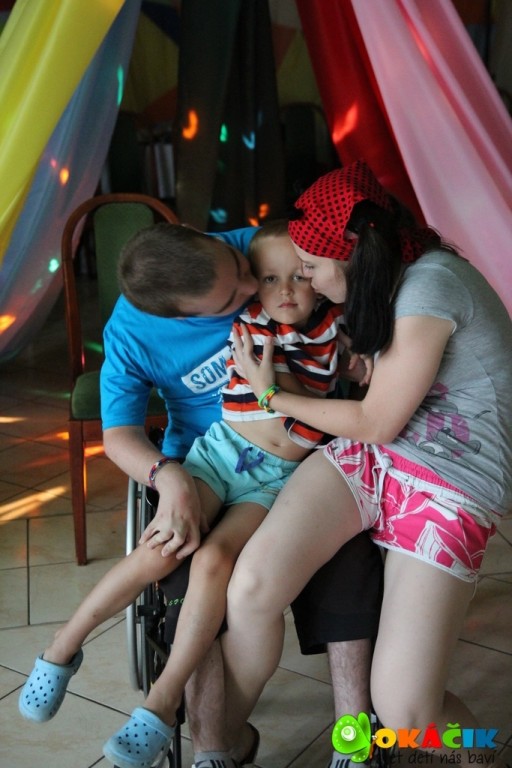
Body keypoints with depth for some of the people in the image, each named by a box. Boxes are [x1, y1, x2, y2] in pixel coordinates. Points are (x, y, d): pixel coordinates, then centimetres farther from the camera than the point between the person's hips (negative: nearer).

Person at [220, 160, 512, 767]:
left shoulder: (431, 285, -17)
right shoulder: (395, 277, 10)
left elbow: (376, 423, -11)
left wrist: (273, 396, 0)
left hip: (450, 485, -6)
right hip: (365, 458, 7)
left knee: (403, 713, -16)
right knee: (250, 587, -20)